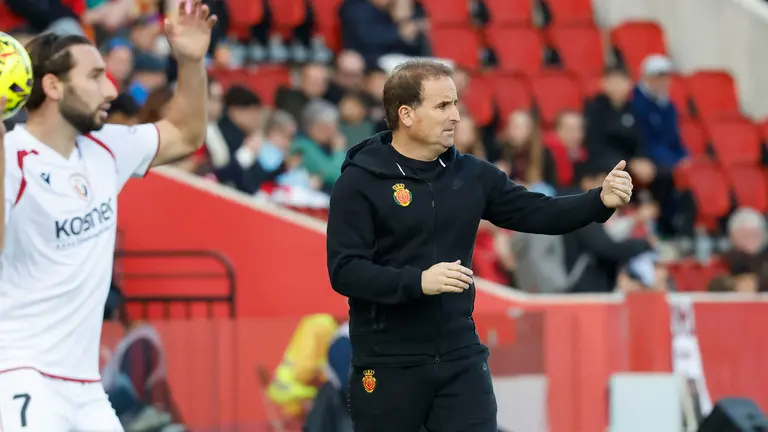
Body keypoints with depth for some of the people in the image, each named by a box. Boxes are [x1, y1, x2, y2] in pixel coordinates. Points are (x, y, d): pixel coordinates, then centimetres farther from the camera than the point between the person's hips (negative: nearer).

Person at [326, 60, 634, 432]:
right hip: (388, 364, -4)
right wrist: (418, 282, -26)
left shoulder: (472, 175, 8)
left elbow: (538, 213, 6)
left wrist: (600, 201, -10)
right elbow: (344, 271, -15)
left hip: (461, 358, 4)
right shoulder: (360, 182, -8)